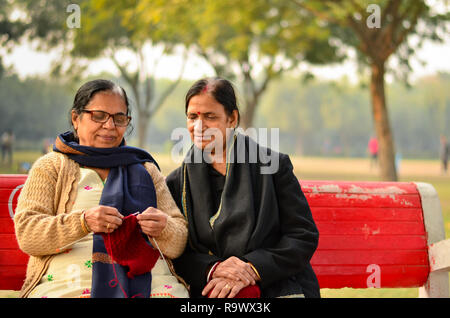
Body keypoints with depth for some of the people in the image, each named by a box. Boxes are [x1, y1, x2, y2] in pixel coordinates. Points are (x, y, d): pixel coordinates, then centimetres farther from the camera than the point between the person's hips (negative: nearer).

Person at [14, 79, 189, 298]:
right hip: (71, 283, -2)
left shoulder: (146, 170, 26)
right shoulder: (51, 167, 18)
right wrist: (83, 221, -14)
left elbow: (179, 243, 19)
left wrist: (162, 228, -6)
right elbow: (26, 234, 3)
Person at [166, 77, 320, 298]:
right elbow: (174, 254, 9)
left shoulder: (273, 164, 7)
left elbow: (304, 236, 2)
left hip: (281, 290, -1)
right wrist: (212, 269, -10)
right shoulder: (177, 182, 13)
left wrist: (252, 268, -9)